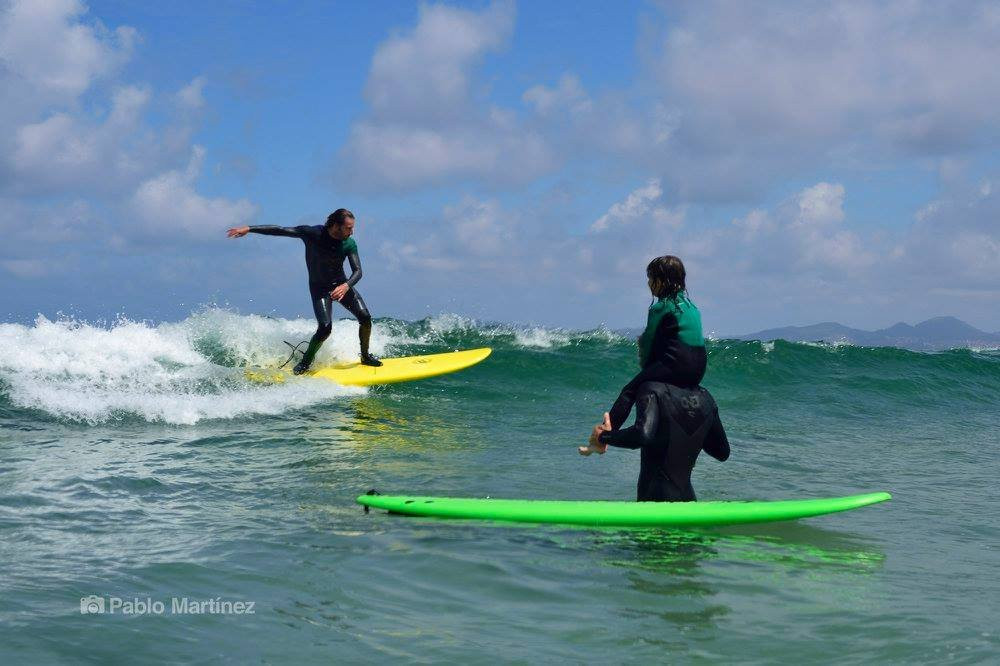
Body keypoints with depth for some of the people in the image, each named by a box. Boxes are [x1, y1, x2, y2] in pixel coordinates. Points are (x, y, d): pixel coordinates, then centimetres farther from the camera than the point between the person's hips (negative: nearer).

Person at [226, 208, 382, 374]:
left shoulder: (349, 244, -14)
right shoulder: (313, 233, -21)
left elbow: (357, 271, -19)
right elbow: (280, 230, -18)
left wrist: (346, 285, -41)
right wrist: (249, 229, -22)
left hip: (341, 284, 3)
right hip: (319, 287, -3)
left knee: (365, 317, -12)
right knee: (325, 327, -21)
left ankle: (365, 356, 10)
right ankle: (305, 363, 0)